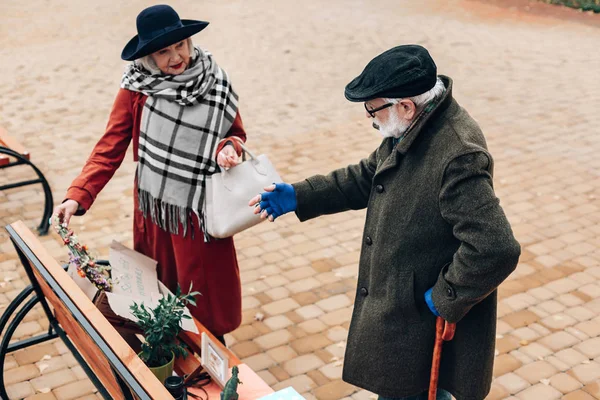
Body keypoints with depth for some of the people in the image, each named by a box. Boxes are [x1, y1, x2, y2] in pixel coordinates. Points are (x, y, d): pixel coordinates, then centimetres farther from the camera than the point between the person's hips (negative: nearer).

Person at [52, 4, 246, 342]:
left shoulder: (216, 83, -7)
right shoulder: (137, 86, -11)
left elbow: (236, 134, 4)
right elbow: (111, 146, -12)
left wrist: (228, 148, -20)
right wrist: (78, 196, -23)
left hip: (201, 208, 0)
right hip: (154, 206, 0)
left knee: (206, 291, 11)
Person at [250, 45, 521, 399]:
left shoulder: (459, 155, -31)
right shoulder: (412, 129, -1)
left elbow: (496, 249, -33)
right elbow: (367, 177, 13)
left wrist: (444, 298, -21)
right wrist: (298, 197, 7)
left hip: (423, 320, -8)